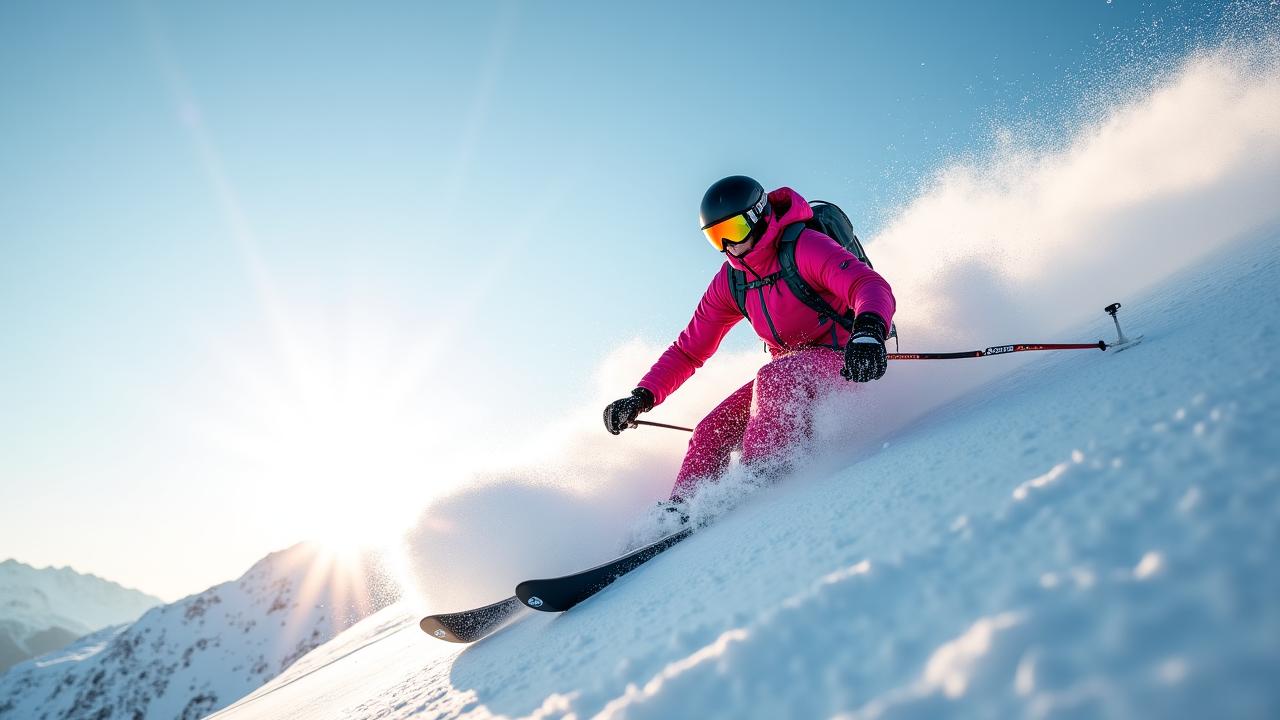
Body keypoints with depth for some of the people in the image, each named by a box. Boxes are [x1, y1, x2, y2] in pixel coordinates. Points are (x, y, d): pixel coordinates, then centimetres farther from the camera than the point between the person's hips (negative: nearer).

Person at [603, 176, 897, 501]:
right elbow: (688, 350, 7)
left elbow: (871, 286, -31)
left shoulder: (804, 246, -18)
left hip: (844, 361, -6)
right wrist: (642, 396, -4)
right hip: (788, 374, 7)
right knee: (712, 431, -8)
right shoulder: (729, 282, 2)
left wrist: (869, 330, -54)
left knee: (773, 378, -35)